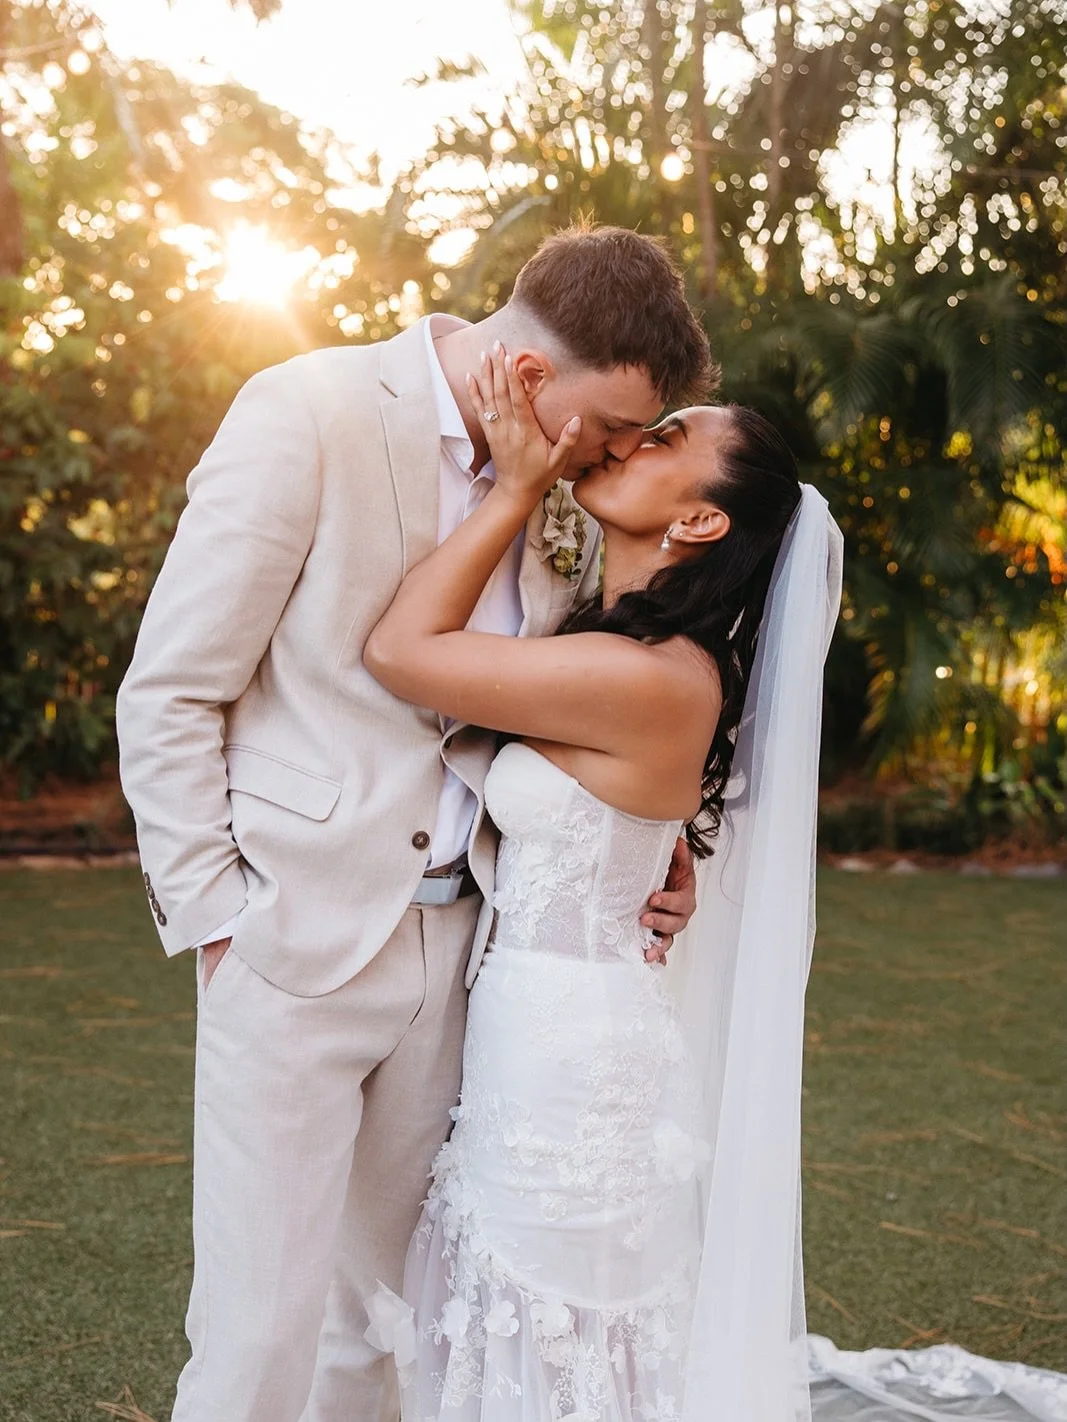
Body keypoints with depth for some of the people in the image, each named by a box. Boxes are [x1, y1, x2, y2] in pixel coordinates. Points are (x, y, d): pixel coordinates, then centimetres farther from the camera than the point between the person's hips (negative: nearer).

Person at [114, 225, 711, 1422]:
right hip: (295, 946, -5)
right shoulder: (308, 413, -12)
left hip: (453, 949, 6)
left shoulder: (560, 493, 6)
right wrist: (214, 925, -10)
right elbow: (168, 696, -9)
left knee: (379, 1315, 15)